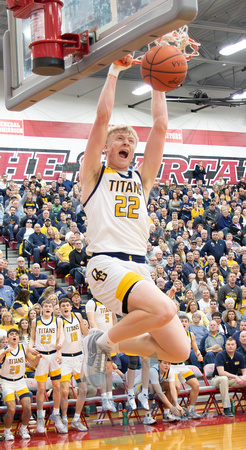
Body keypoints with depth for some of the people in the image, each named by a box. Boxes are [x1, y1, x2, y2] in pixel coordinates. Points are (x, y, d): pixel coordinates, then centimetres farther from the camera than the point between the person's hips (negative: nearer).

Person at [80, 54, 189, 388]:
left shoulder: (142, 179, 23)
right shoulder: (94, 174, 11)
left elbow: (161, 127, 18)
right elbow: (103, 117, 2)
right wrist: (114, 72, 8)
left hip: (139, 269, 6)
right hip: (107, 264, -6)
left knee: (179, 350, -4)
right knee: (164, 309, -32)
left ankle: (108, 344, 18)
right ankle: (103, 342, -5)